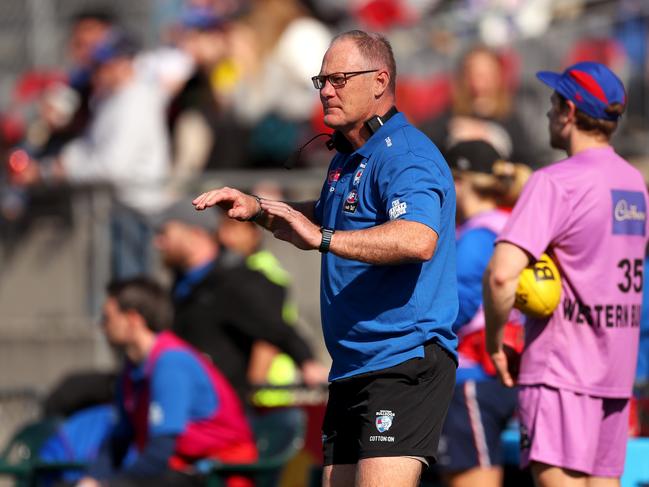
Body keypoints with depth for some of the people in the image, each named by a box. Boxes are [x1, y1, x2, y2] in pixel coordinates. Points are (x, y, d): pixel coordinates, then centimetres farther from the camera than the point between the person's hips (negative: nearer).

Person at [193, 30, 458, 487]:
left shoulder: (406, 156, -14)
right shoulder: (347, 159, 18)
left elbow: (418, 239, -34)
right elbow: (326, 217, 40)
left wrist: (322, 238, -37)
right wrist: (258, 209, 23)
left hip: (406, 362, -10)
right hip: (352, 368, 10)